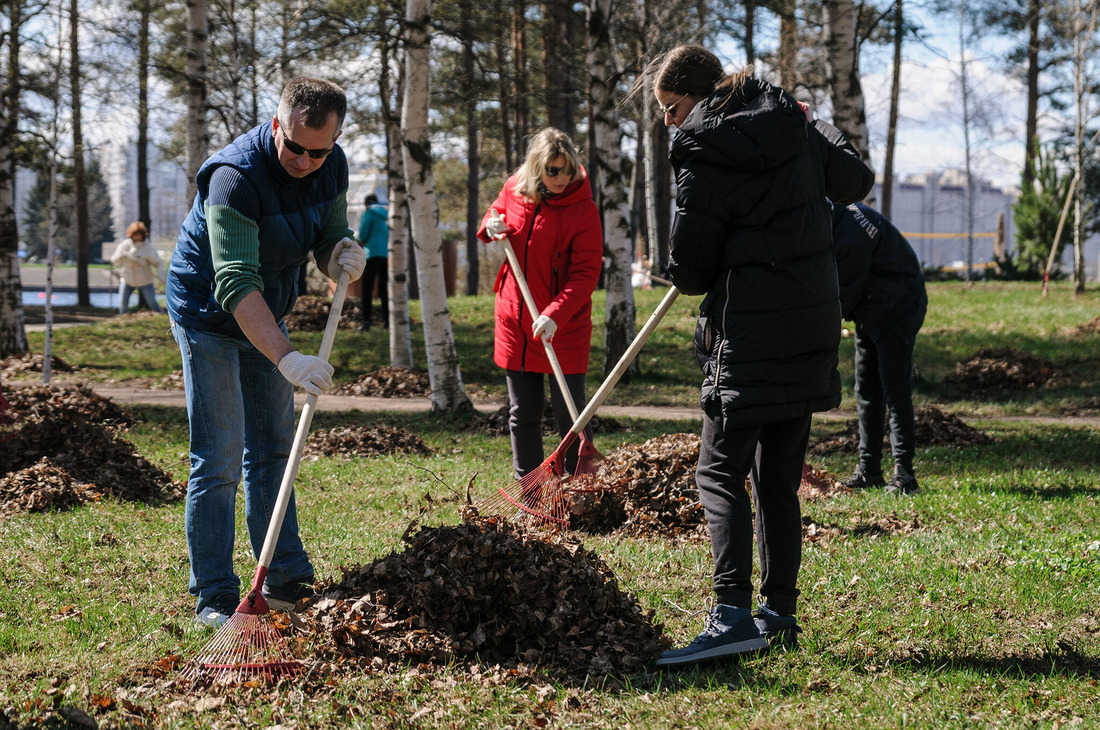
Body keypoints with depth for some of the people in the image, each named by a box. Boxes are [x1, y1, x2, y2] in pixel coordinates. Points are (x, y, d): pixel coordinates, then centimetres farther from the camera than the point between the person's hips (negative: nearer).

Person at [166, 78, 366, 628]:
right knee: (219, 459, -9)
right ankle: (214, 599, -4)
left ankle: (286, 582, 20)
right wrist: (287, 358, -50)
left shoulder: (331, 166, -9)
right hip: (209, 315, -8)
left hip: (267, 316, 8)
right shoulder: (236, 176, -33)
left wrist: (344, 254, -22)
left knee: (272, 448, 12)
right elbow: (236, 283, -41)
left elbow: (329, 237, 4)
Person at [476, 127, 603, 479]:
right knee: (522, 414, 11)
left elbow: (585, 273, -18)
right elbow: (496, 212, 22)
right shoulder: (513, 190, 0)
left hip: (563, 328, -5)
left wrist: (555, 315, -29)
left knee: (569, 413, -4)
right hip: (514, 322, 5)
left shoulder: (583, 210, -15)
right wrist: (490, 228, -2)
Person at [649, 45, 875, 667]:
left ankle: (734, 615, -20)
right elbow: (858, 181, 26)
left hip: (751, 334, -8)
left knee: (720, 472, -7)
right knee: (779, 480, 13)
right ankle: (779, 617, 15)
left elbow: (688, 272, -7)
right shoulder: (801, 131, 9)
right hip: (815, 327, 8)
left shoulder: (706, 160, -12)